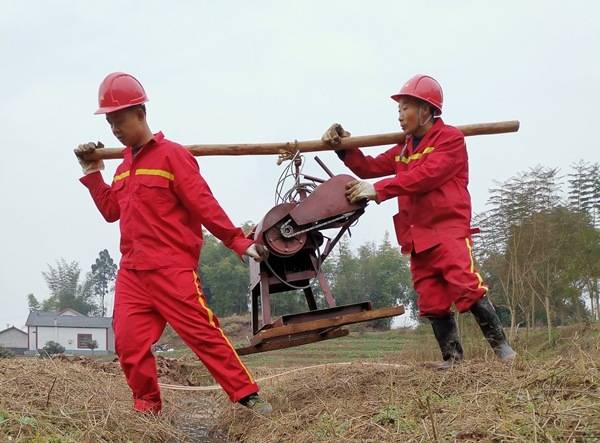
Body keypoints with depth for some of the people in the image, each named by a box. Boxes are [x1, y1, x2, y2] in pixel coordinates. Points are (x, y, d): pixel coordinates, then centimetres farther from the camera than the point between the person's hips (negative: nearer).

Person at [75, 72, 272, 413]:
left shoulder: (171, 155, -6)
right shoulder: (124, 166, 18)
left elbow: (204, 204, -11)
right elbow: (112, 210, 24)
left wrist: (239, 242, -17)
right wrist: (92, 173, 19)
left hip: (172, 269, -7)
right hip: (132, 271, 7)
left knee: (202, 334, -9)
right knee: (130, 343, 1)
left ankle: (249, 396, -5)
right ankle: (147, 408, 12)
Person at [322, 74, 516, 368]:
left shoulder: (450, 139, -5)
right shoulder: (405, 149, 21)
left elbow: (425, 175, -18)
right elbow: (372, 167, 21)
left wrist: (378, 189, -22)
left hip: (449, 229, -8)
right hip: (419, 237, 8)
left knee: (468, 288, -19)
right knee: (432, 300, 4)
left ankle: (500, 345, -10)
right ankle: (452, 357, 10)